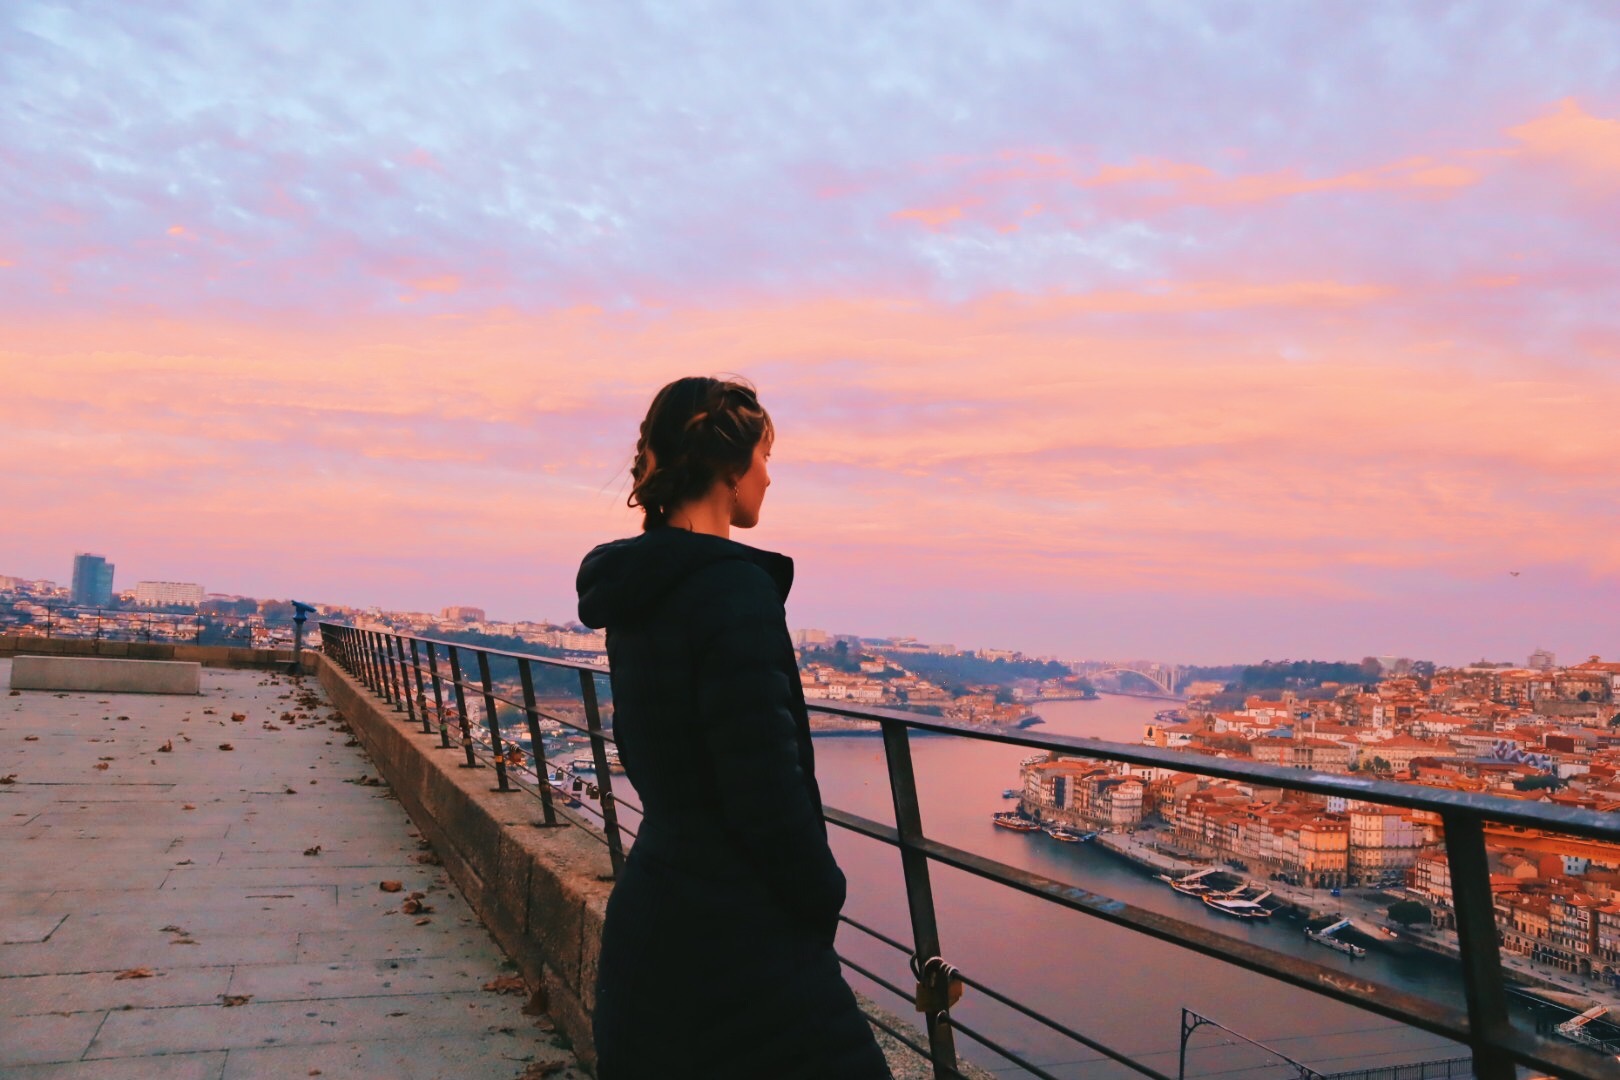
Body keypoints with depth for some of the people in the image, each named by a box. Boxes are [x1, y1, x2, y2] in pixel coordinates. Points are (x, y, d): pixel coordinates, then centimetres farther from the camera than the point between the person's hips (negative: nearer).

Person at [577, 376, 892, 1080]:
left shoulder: (637, 593, 8)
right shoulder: (734, 587, -19)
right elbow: (766, 785, -21)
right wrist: (823, 893, -5)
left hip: (650, 910, 9)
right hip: (737, 937, -9)